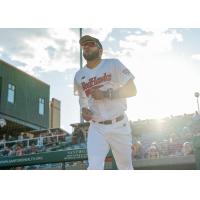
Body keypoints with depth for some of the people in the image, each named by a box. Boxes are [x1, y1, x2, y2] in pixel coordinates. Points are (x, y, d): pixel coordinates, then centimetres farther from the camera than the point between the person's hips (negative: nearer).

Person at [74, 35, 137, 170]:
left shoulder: (114, 64, -4)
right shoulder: (79, 76, 8)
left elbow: (132, 90, -9)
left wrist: (106, 94, -19)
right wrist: (84, 109, 0)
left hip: (119, 125, -2)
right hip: (97, 128, 2)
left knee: (125, 167, 10)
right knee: (94, 168, -11)